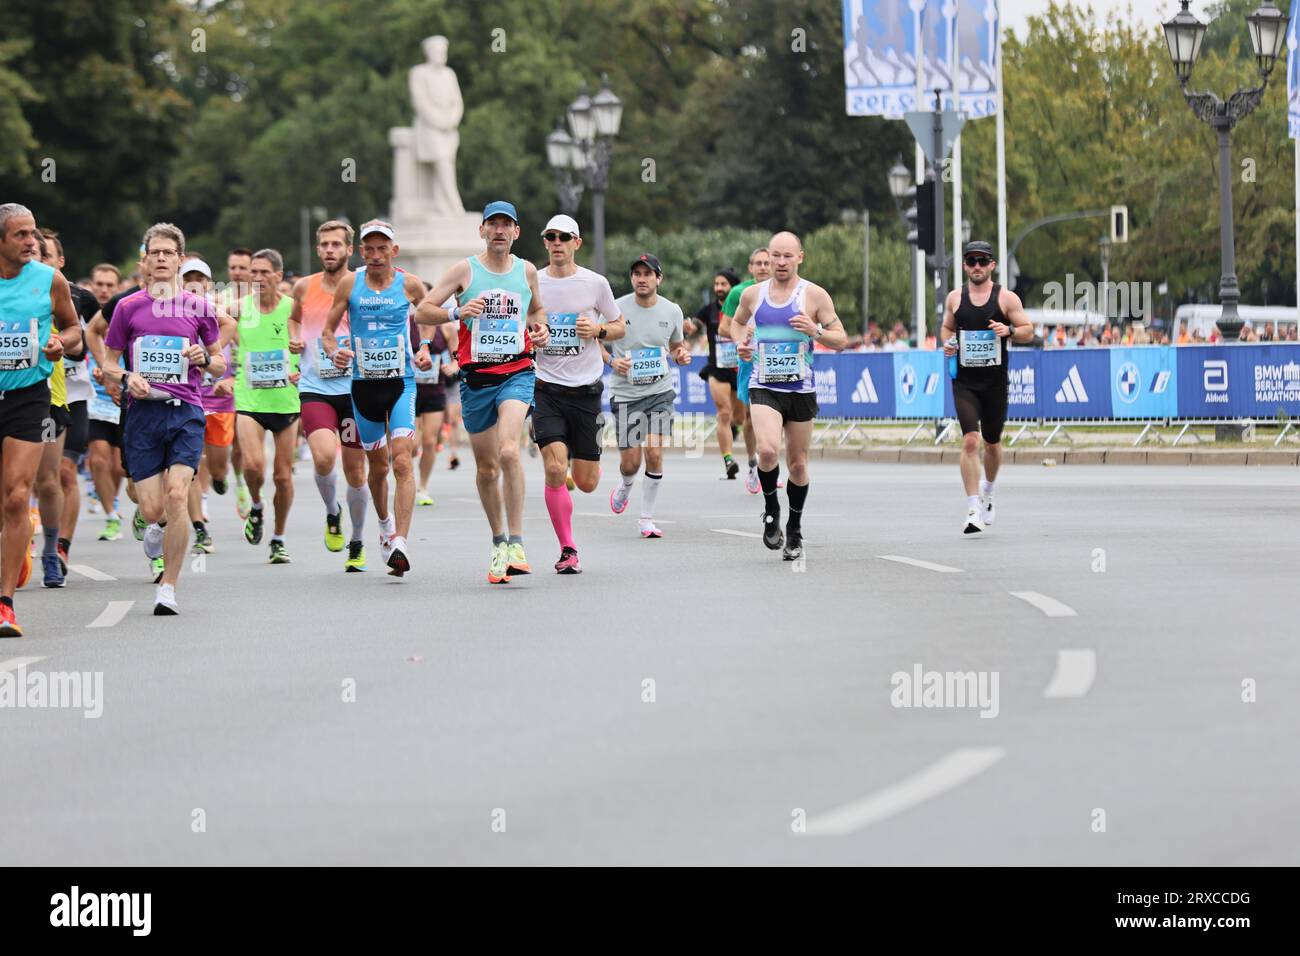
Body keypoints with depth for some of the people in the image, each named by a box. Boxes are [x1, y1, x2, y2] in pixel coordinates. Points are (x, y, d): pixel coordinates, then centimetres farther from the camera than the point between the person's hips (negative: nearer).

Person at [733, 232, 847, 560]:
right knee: (768, 450, -24)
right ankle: (771, 509, 2)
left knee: (797, 465, 8)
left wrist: (816, 331, -19)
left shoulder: (814, 295, -3)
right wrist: (741, 342, 5)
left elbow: (841, 340, 0)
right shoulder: (752, 294, 4)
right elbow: (738, 321, 26)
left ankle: (795, 530, 28)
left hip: (801, 389, 0)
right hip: (764, 388, 0)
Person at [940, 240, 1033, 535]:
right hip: (964, 381, 0)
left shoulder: (1006, 298, 0)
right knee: (970, 441, -16)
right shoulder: (954, 298, 6)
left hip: (995, 381, 0)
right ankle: (974, 510, -18)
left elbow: (1028, 331, 3)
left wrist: (1009, 330, -18)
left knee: (992, 443, 14)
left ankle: (987, 491, 44)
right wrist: (947, 343, 0)